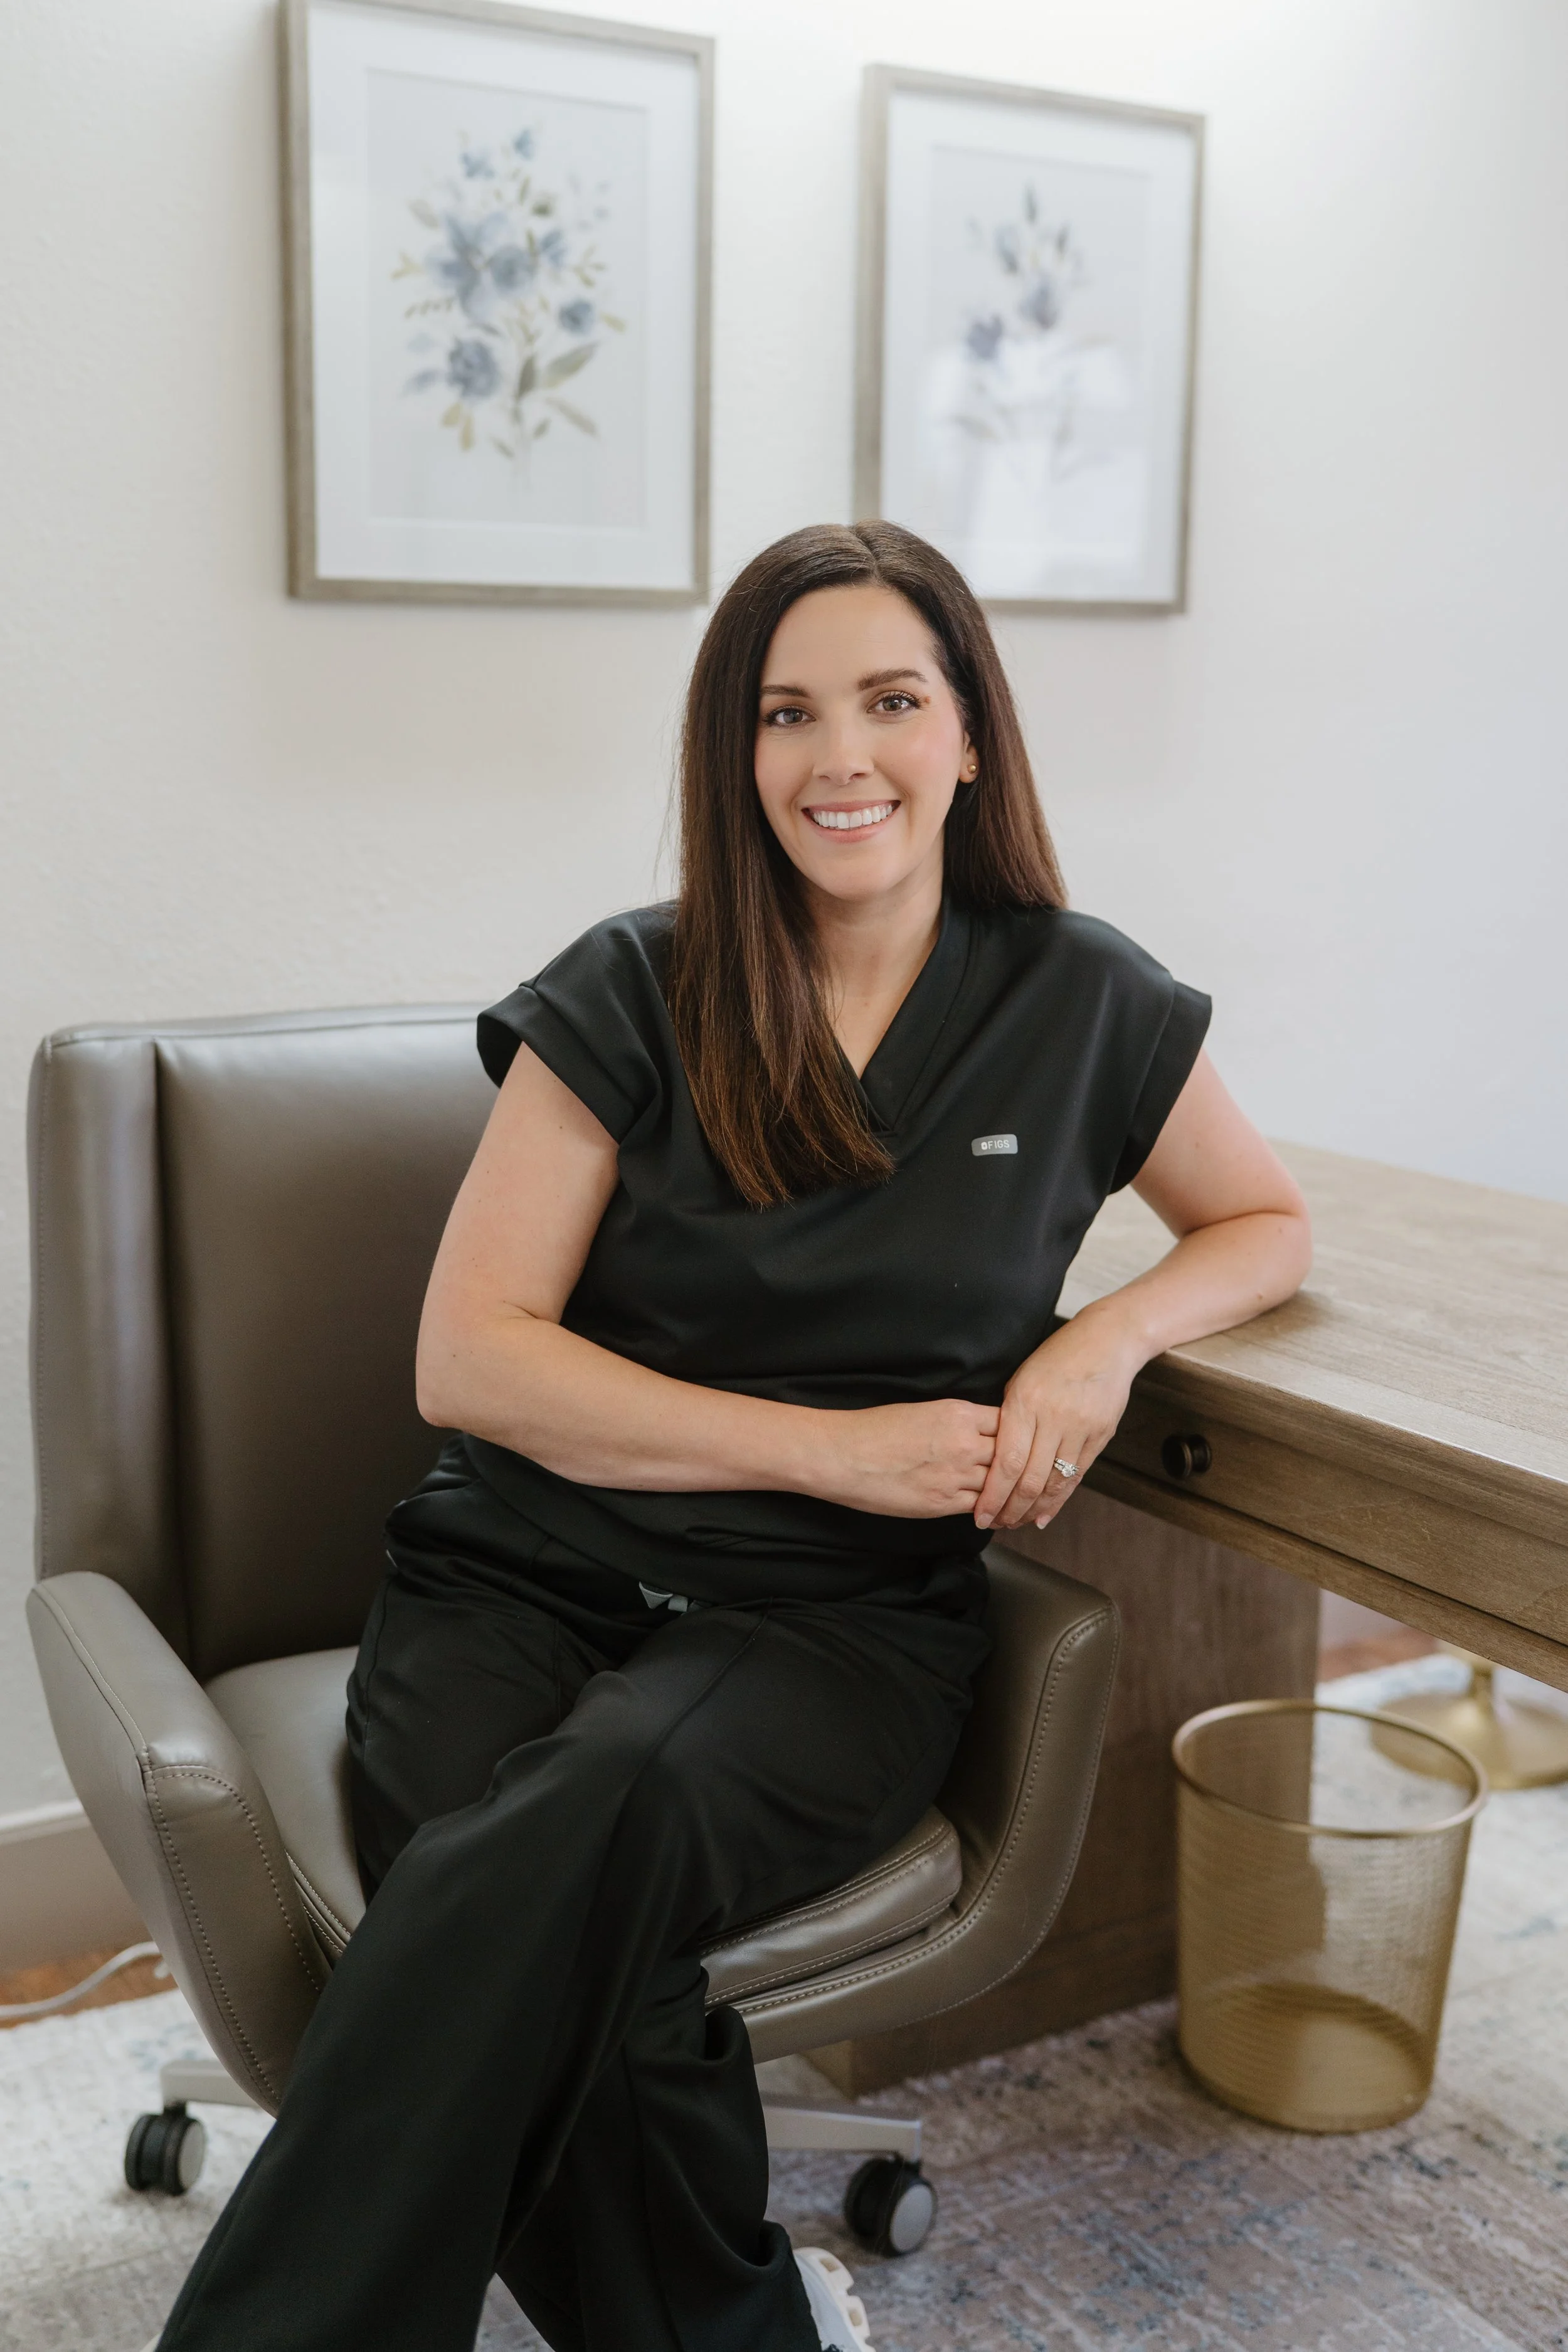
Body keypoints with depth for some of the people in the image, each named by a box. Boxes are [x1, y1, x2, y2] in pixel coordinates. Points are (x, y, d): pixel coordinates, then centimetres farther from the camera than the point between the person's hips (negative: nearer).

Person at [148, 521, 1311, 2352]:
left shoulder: (1080, 1002, 8)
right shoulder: (631, 999, 2)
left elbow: (1269, 1224, 23)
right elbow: (467, 1359, -2)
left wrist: (1110, 1336, -1)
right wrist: (839, 1446, -10)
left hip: (839, 1623, 0)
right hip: (526, 1573, 0)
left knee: (611, 1801, -35)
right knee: (558, 1951, -34)